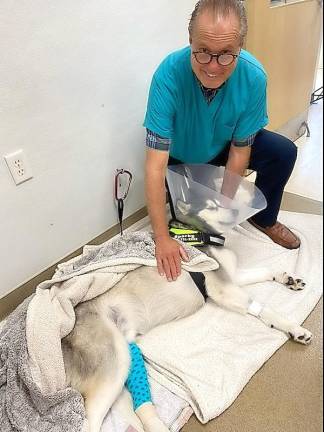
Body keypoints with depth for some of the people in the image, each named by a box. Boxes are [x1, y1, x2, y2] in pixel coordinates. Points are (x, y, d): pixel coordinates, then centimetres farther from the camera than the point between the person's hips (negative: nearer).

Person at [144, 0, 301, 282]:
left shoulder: (253, 77, -27)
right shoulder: (169, 74, -35)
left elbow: (239, 151, -18)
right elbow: (156, 165, -37)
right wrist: (162, 239, -37)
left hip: (223, 147, 3)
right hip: (180, 155, -2)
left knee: (284, 153, -14)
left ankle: (263, 218, 10)